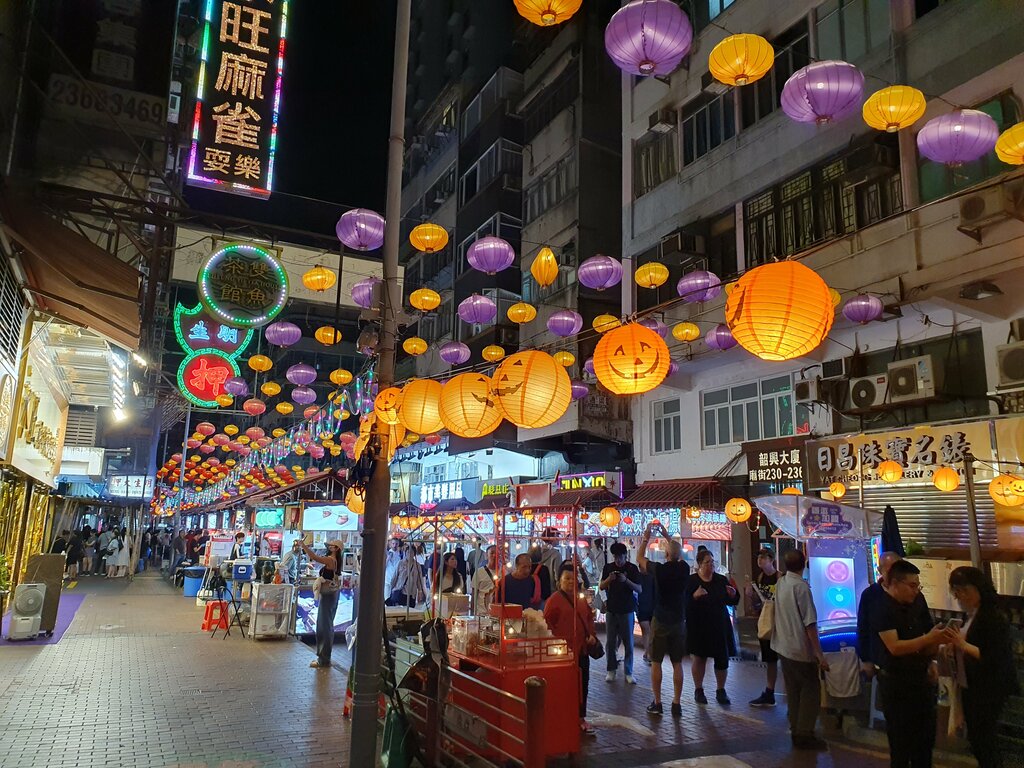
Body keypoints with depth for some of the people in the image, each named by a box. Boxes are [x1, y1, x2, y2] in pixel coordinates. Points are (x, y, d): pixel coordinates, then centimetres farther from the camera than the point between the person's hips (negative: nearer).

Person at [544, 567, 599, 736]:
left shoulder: (581, 599, 12)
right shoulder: (554, 600, -9)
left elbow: (589, 618, 20)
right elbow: (548, 625, -11)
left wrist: (592, 635, 5)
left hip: (582, 649, 7)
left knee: (583, 684, 11)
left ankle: (581, 718, 23)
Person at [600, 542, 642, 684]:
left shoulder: (632, 568, -3)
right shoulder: (608, 567, 4)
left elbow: (640, 589, -7)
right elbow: (602, 587, 5)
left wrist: (626, 580, -22)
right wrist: (609, 579, -15)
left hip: (627, 610, -2)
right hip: (611, 609, 2)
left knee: (628, 642, 1)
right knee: (610, 641, 3)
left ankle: (628, 672, 8)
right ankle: (611, 670, 14)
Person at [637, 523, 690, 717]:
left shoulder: (659, 569, -14)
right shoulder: (684, 569, -6)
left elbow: (639, 558, 3)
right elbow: (679, 553, 17)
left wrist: (646, 536, 9)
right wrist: (666, 535, 23)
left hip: (660, 621, -3)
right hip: (678, 621, 3)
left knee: (656, 662, 7)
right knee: (677, 664, 8)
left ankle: (657, 703, 10)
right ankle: (676, 704, 9)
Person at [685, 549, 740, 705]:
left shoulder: (721, 580, 3)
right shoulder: (691, 581, -7)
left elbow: (732, 602, 9)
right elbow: (684, 603, -13)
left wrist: (733, 594, -12)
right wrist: (694, 596, -29)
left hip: (719, 627, 3)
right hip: (698, 627, -2)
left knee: (722, 659, 4)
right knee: (699, 658, 9)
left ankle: (721, 691, 22)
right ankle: (698, 690, 25)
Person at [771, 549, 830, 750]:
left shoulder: (779, 583, 3)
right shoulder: (801, 586, -18)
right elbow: (810, 624, -19)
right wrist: (820, 655, -17)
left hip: (784, 647, 7)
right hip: (802, 650, -7)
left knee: (793, 690, 13)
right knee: (810, 691, 4)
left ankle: (796, 731, 18)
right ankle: (804, 735, 4)